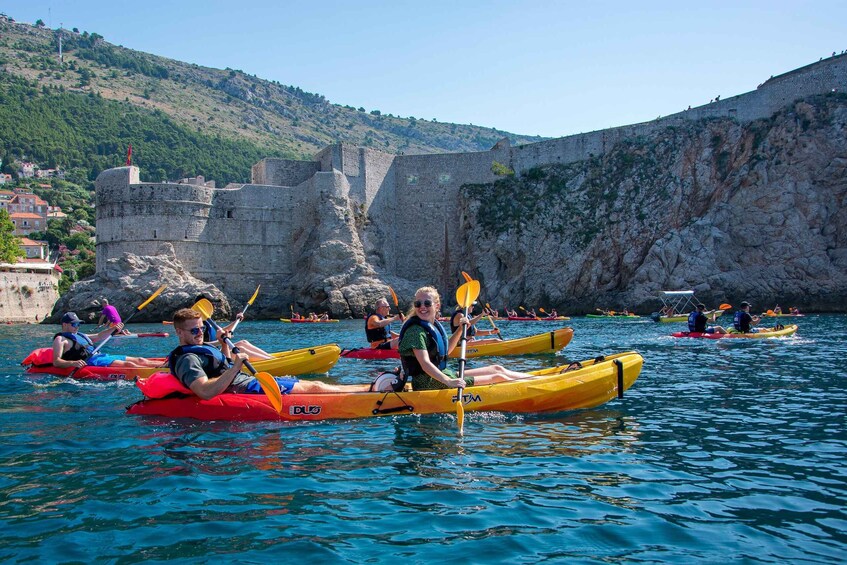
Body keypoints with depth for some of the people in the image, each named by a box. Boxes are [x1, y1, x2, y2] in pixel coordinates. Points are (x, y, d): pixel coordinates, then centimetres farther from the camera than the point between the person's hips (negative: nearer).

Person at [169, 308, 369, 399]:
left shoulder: (198, 349, 18)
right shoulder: (187, 359, -14)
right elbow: (206, 392, -30)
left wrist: (223, 345, 19)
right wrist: (235, 368, -31)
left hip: (248, 382, 11)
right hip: (248, 389, -11)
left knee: (313, 385, 6)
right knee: (314, 387, -10)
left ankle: (368, 387, 8)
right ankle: (370, 390, -5)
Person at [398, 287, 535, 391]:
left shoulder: (434, 325, 9)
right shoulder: (416, 331, -19)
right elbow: (425, 364, -29)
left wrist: (460, 329, 13)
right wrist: (449, 382, -39)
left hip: (443, 374, 9)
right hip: (428, 384, -9)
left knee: (497, 369, 10)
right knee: (497, 377, -8)